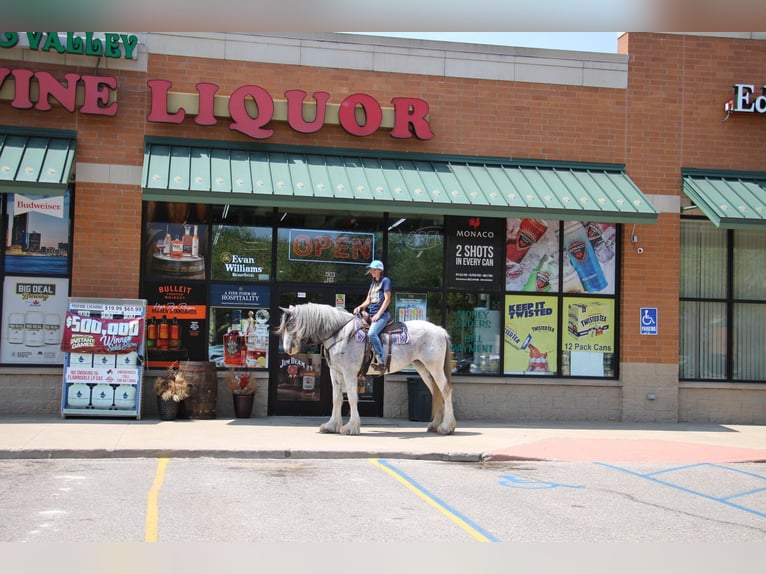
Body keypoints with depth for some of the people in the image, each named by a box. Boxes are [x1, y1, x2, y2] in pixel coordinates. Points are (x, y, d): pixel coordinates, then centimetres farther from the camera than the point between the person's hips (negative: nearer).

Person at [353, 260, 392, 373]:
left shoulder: (385, 280, -1)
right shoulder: (372, 284, 23)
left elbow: (387, 299, -9)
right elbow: (368, 300, 22)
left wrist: (378, 314, -16)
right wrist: (359, 307, 2)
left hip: (382, 314, -9)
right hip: (371, 315, 9)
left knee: (372, 333, -32)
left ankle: (381, 361, -33)